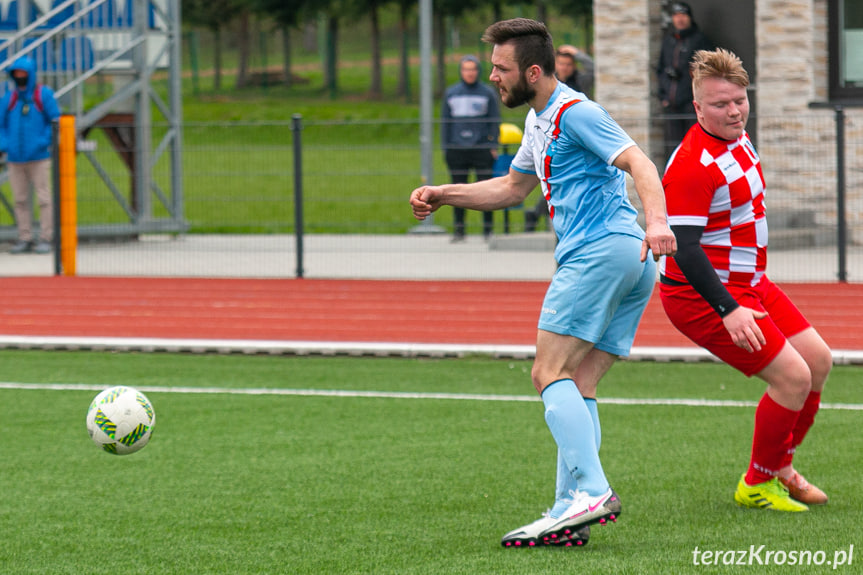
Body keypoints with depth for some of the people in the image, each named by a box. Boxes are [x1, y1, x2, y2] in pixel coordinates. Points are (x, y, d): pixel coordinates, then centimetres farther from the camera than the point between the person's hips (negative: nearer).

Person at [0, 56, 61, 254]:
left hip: (39, 158, -3)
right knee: (20, 200, 6)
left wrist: (44, 142, -12)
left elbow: (56, 121, -1)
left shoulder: (44, 94, -1)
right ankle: (25, 238, 12)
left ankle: (45, 238, 0)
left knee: (44, 199, -4)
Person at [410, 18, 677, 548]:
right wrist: (442, 196, 32)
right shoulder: (539, 120, 25)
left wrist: (657, 220, -36)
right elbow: (514, 188, 40)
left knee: (550, 374, -13)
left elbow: (638, 162, -19)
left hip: (601, 250, -10)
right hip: (631, 264, 10)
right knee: (578, 388, 6)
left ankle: (590, 493, -24)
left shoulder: (575, 112, -7)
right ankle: (571, 513, -1)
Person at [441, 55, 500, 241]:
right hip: (457, 150, 2)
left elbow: (494, 121, 6)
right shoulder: (451, 93, 11)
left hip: (482, 149, -2)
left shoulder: (488, 93, 5)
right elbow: (445, 121, 13)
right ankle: (459, 228, 9)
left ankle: (488, 228, 3)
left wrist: (493, 146, -3)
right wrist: (445, 147, 7)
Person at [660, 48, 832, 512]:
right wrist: (728, 311, -34)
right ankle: (758, 484, 4)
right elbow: (683, 247, -29)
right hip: (705, 295, -10)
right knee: (793, 376, -14)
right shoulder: (692, 165, -25)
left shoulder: (738, 139, 7)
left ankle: (779, 464, 26)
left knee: (817, 361, 10)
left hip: (748, 283, 10)